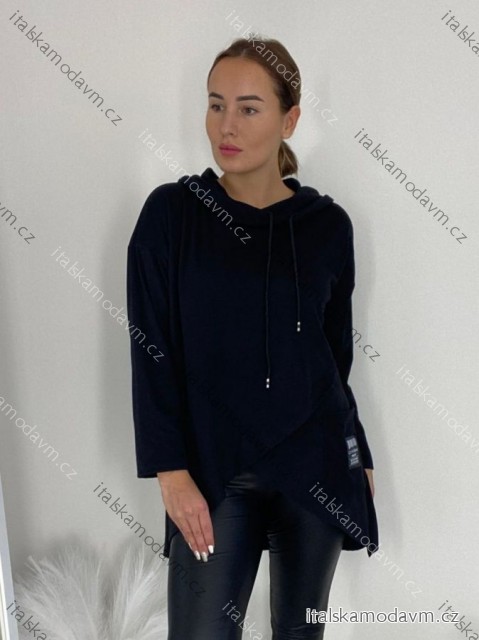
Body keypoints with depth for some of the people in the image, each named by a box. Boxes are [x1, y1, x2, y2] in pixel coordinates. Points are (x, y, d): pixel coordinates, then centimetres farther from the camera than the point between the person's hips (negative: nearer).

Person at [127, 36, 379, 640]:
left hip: (317, 465, 2)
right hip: (214, 472, -1)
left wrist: (358, 458, 13)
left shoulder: (327, 225, 0)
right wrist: (171, 471, -11)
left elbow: (337, 353, 8)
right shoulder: (170, 212, -5)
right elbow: (152, 353, -6)